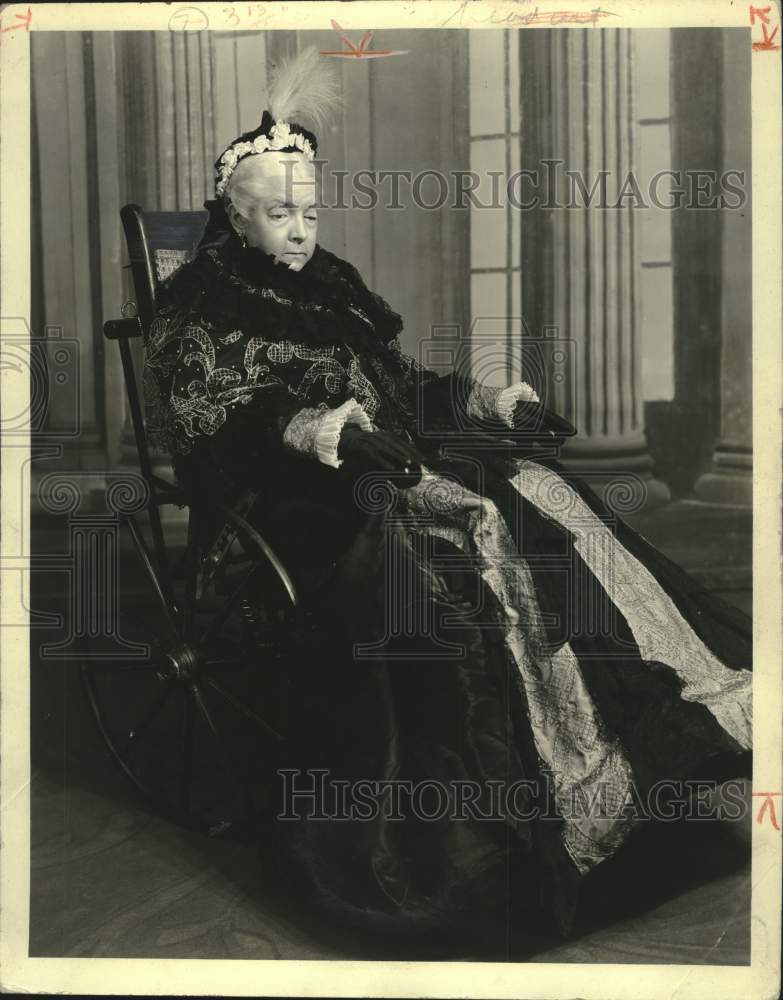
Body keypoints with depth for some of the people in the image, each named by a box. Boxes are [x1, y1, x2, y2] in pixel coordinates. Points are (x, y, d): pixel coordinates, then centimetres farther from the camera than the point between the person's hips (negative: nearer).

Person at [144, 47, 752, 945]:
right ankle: (570, 805, -37)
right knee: (471, 532, -33)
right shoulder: (196, 307, 3)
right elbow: (201, 432, -9)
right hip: (301, 499, -7)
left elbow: (403, 388, 28)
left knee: (539, 493, -20)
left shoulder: (333, 286, 23)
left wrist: (481, 400, 13)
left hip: (392, 465, 7)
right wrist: (300, 429, -25)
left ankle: (694, 699, -27)